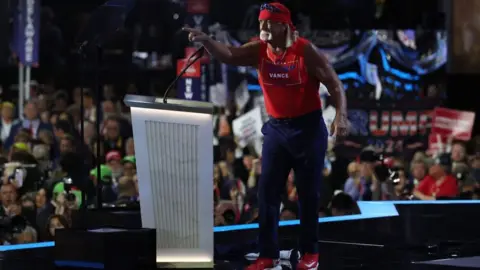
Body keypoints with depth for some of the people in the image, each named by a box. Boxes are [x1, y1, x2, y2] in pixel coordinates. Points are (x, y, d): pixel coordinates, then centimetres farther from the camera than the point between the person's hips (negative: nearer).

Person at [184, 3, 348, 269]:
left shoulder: (306, 51, -13)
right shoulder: (258, 50, -2)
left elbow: (334, 84, -11)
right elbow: (230, 55, -19)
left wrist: (341, 115, -26)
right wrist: (206, 41, -37)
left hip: (308, 127, -4)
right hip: (276, 128, 4)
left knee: (308, 192, 4)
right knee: (267, 192, 3)